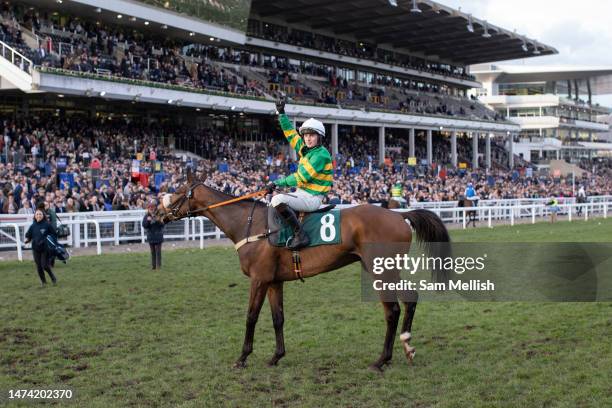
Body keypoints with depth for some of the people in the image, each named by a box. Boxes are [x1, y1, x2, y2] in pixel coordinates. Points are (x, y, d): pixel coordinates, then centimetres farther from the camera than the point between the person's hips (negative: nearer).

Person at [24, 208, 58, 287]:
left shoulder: (47, 225, -6)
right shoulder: (33, 226, 2)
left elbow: (54, 235, 0)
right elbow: (28, 236, 9)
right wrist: (27, 240, -11)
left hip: (46, 249, -3)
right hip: (36, 249, 3)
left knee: (45, 265, -8)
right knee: (39, 267, 6)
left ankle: (52, 277, 19)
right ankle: (43, 281, 24)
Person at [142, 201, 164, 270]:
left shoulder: (158, 215, -7)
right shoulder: (146, 216, -1)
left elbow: (162, 225, -7)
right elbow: (144, 226, -6)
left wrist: (159, 221, -25)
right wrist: (147, 220, -23)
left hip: (158, 236, -2)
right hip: (150, 236, 2)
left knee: (158, 251, -2)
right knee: (152, 251, 9)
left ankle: (158, 265, 2)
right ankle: (153, 265, 14)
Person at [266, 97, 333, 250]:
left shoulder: (321, 155, -16)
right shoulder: (305, 149, 10)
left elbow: (301, 178, -20)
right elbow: (290, 133, 18)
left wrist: (277, 183, -15)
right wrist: (281, 113, 12)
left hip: (311, 198, -10)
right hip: (302, 193, 10)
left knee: (278, 200, -29)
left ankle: (300, 236, -31)